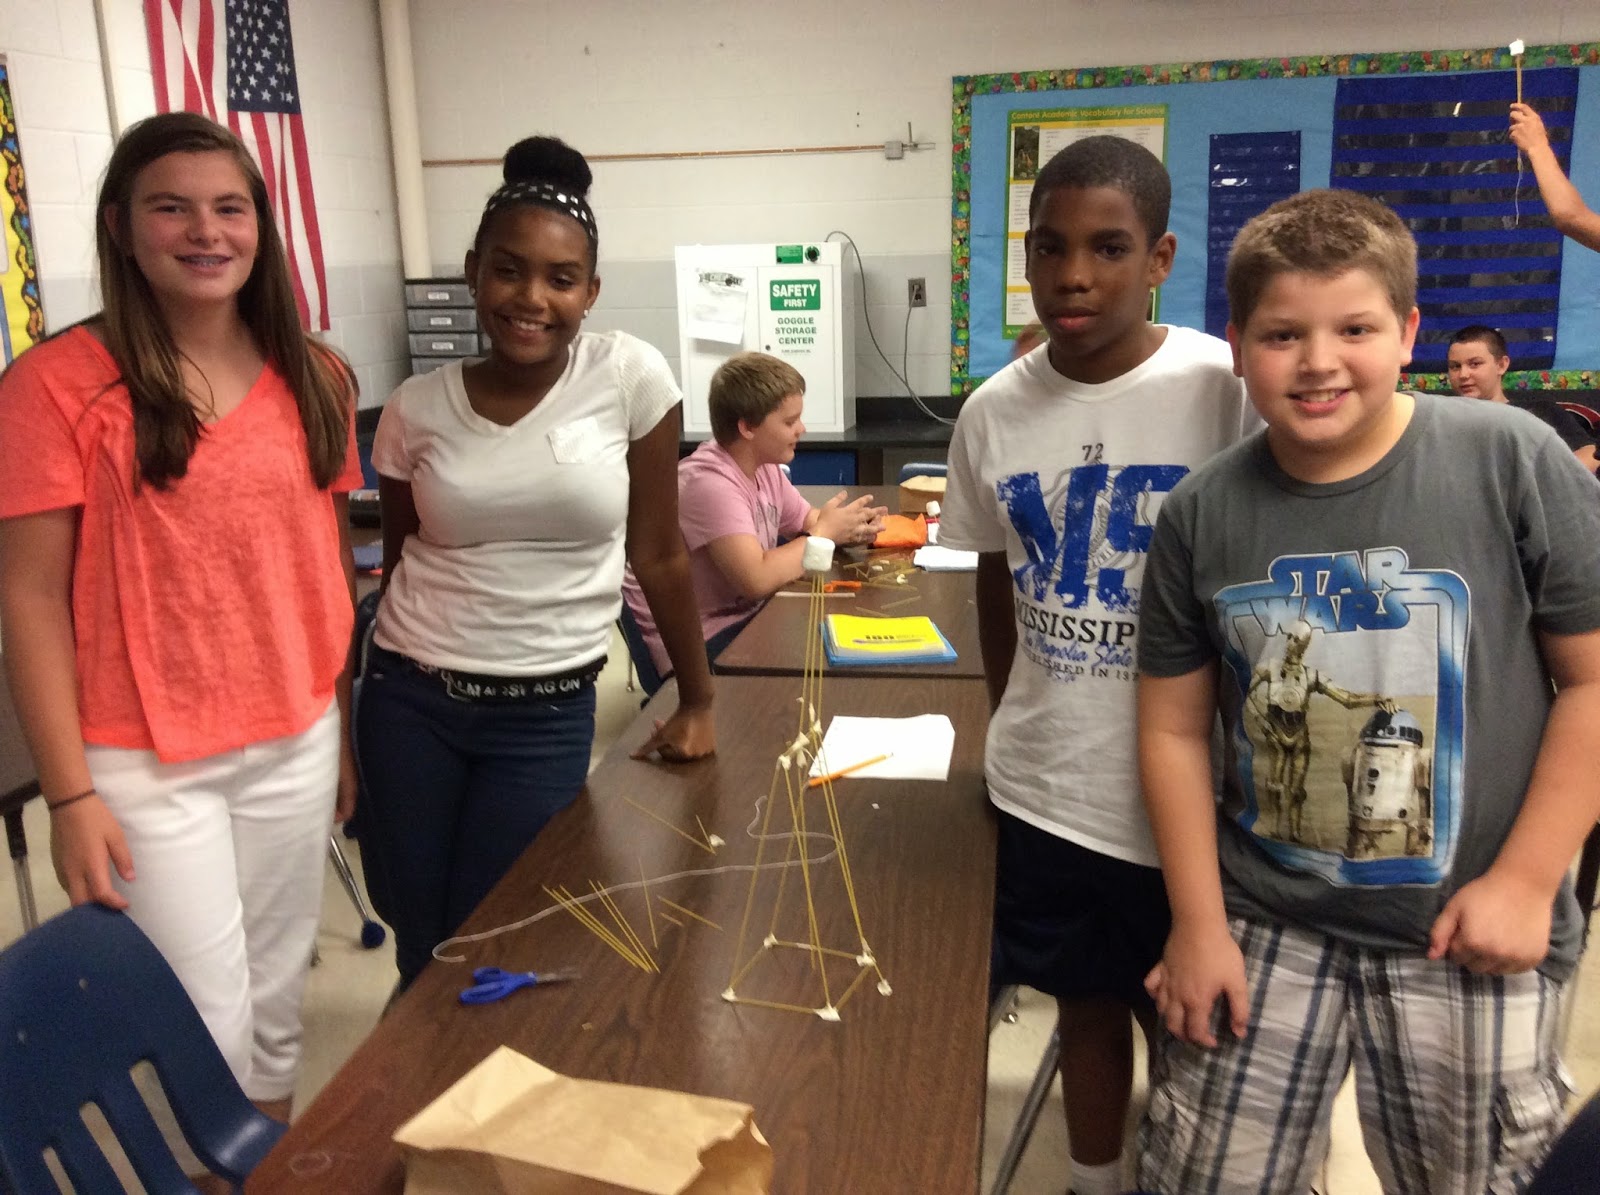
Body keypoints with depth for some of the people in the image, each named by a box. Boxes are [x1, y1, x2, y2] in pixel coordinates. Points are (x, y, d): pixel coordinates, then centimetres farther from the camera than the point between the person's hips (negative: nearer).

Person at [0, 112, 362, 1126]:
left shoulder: (315, 378, 3)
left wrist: (353, 724, 10)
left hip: (296, 745, 4)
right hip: (145, 765, -4)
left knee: (276, 1005, 16)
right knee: (204, 1030, 4)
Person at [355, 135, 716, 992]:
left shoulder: (631, 377, -10)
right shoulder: (416, 408, -3)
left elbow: (659, 552, -3)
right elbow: (398, 559, 8)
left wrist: (698, 702, 4)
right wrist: (348, 719, 11)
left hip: (547, 713, -2)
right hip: (410, 701, 2)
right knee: (425, 951, 14)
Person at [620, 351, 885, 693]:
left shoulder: (764, 466, 3)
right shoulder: (710, 484, -26)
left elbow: (808, 521, 16)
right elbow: (756, 579, -33)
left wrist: (850, 531, -8)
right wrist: (825, 533, -19)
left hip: (744, 615, 9)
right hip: (692, 647, -9)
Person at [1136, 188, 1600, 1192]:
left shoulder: (1512, 462, -11)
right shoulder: (1202, 515, -5)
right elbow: (1176, 730, 0)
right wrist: (1199, 923, -1)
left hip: (1468, 934, -1)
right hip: (1261, 924, 2)